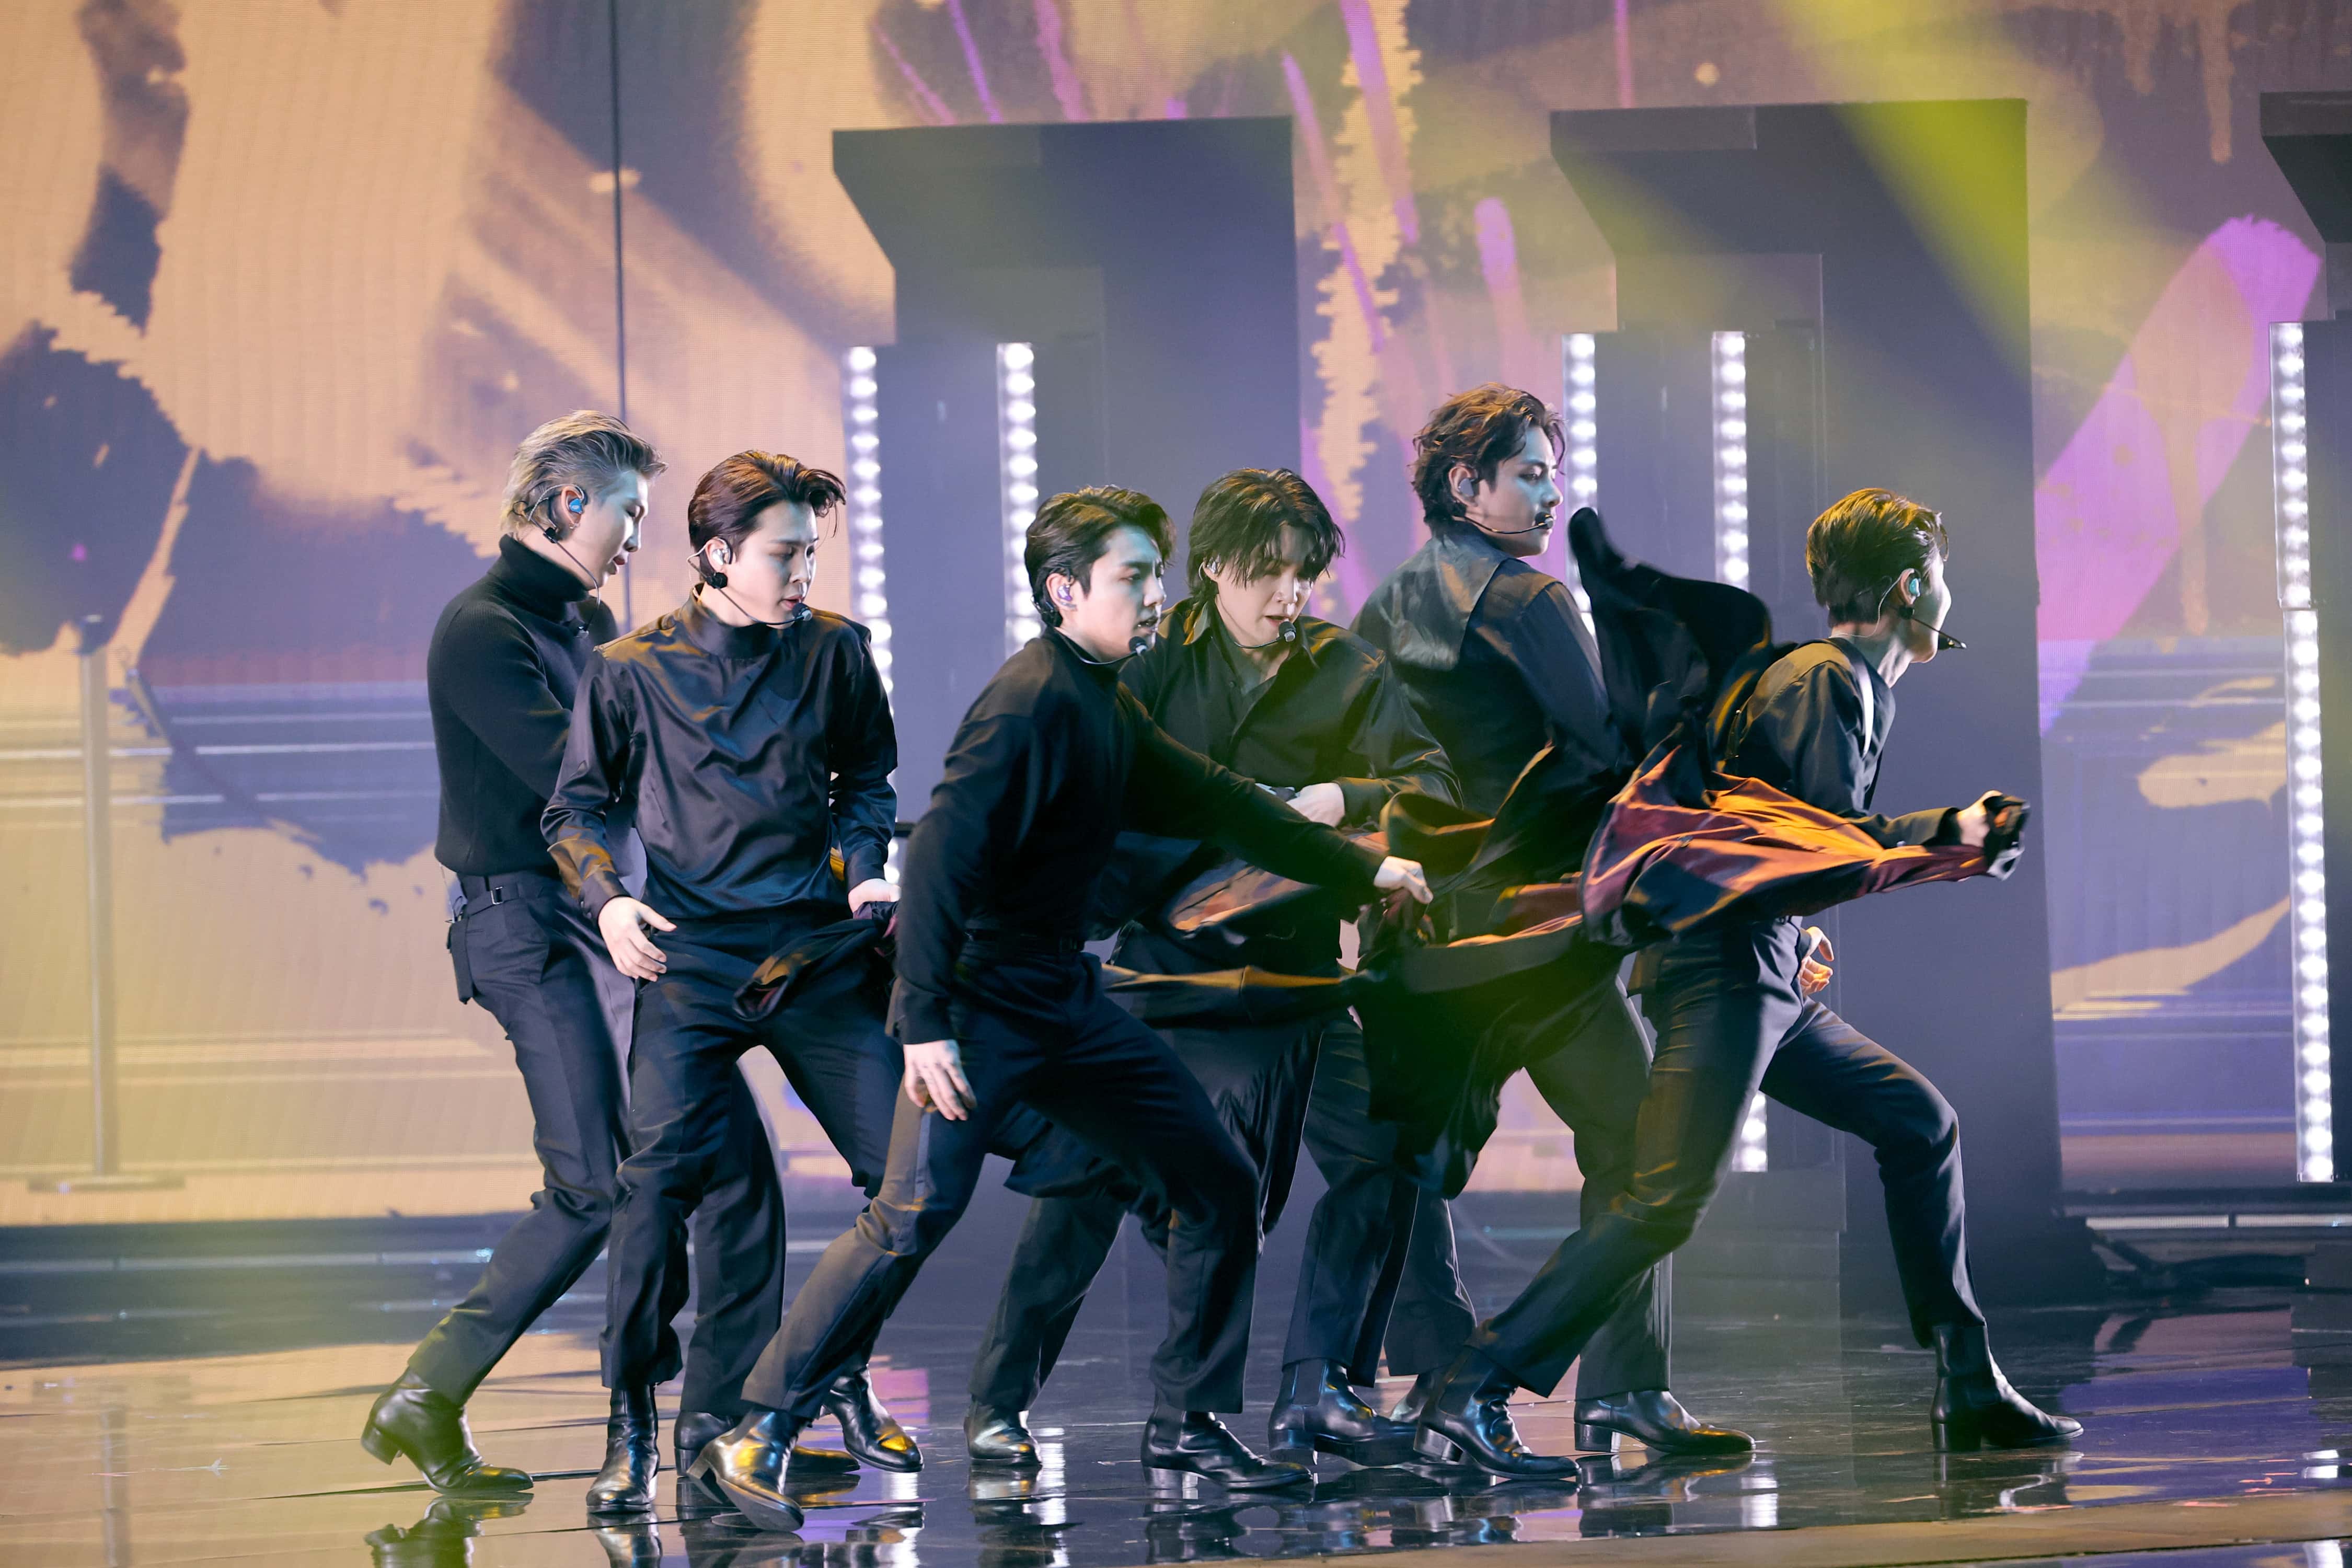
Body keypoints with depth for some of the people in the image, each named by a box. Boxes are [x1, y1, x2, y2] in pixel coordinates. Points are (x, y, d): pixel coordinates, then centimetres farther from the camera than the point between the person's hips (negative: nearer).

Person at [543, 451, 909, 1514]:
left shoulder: (834, 653, 6)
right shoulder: (632, 671, 0)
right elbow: (577, 807, 8)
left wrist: (864, 867, 3)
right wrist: (607, 901, -9)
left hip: (813, 941, 3)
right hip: (692, 954, -3)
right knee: (665, 1164, -18)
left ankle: (838, 1366, 21)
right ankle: (631, 1424, -8)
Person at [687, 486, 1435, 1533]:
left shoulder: (1106, 707, 12)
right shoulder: (1030, 704, -17)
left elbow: (1206, 802, 23)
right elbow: (941, 856, -23)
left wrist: (1362, 871, 26)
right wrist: (923, 1025, -28)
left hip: (1067, 1003, 10)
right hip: (979, 1009, -10)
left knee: (1218, 1187, 8)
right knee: (916, 1215, -19)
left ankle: (1186, 1426, 18)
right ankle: (754, 1437, -12)